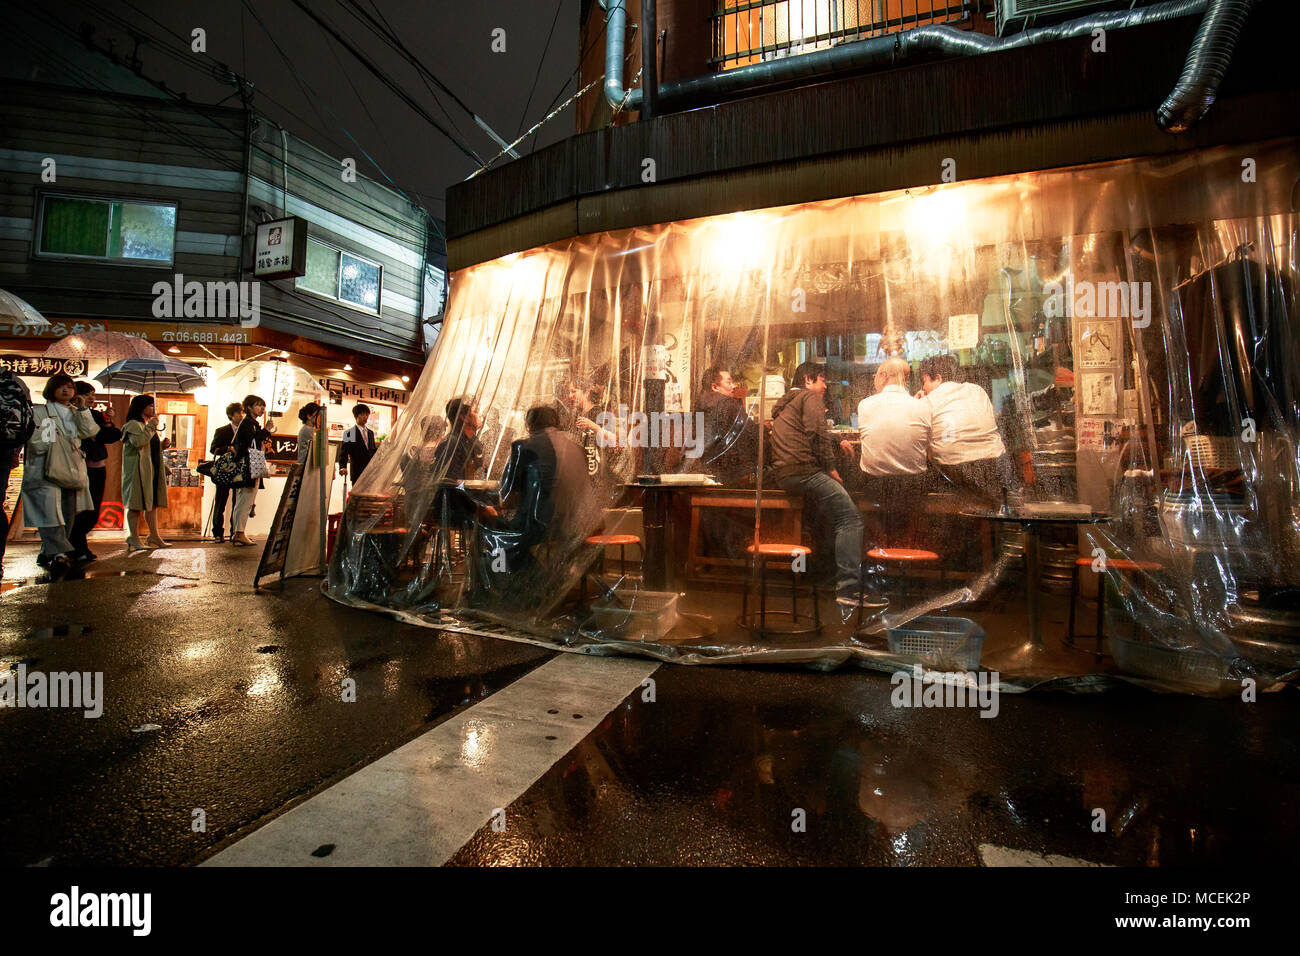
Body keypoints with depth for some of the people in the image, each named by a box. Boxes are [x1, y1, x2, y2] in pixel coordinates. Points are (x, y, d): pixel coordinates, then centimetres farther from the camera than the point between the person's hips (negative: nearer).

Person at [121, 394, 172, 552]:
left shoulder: (148, 426, 21)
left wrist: (163, 445, 9)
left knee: (153, 503, 9)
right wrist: (151, 427, -19)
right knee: (136, 504, -5)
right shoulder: (133, 425, -7)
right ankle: (134, 538, -1)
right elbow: (138, 442, -25)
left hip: (152, 470, 9)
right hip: (138, 470, -9)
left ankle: (154, 536, 13)